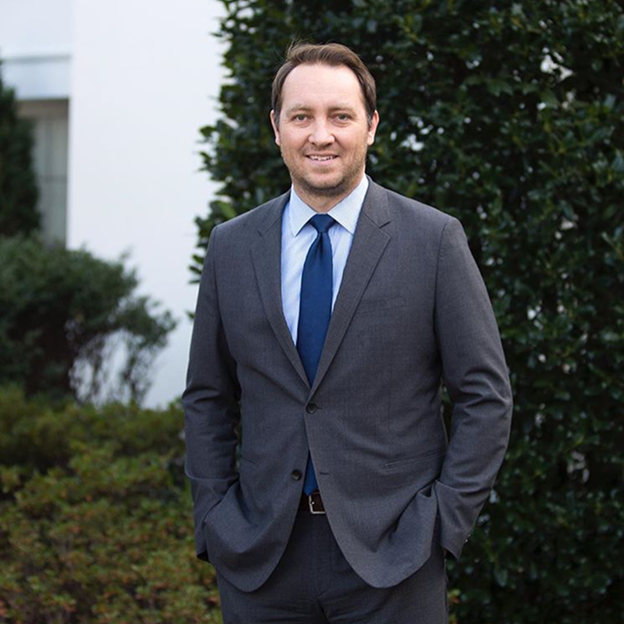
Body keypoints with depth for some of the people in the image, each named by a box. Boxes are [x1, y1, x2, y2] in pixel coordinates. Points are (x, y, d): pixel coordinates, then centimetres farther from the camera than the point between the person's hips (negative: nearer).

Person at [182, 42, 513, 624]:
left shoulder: (434, 239, -2)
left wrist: (443, 524, -7)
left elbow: (485, 396, -1)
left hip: (391, 556, -2)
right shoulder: (231, 246, 7)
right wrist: (214, 518, 3)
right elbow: (207, 399, 12)